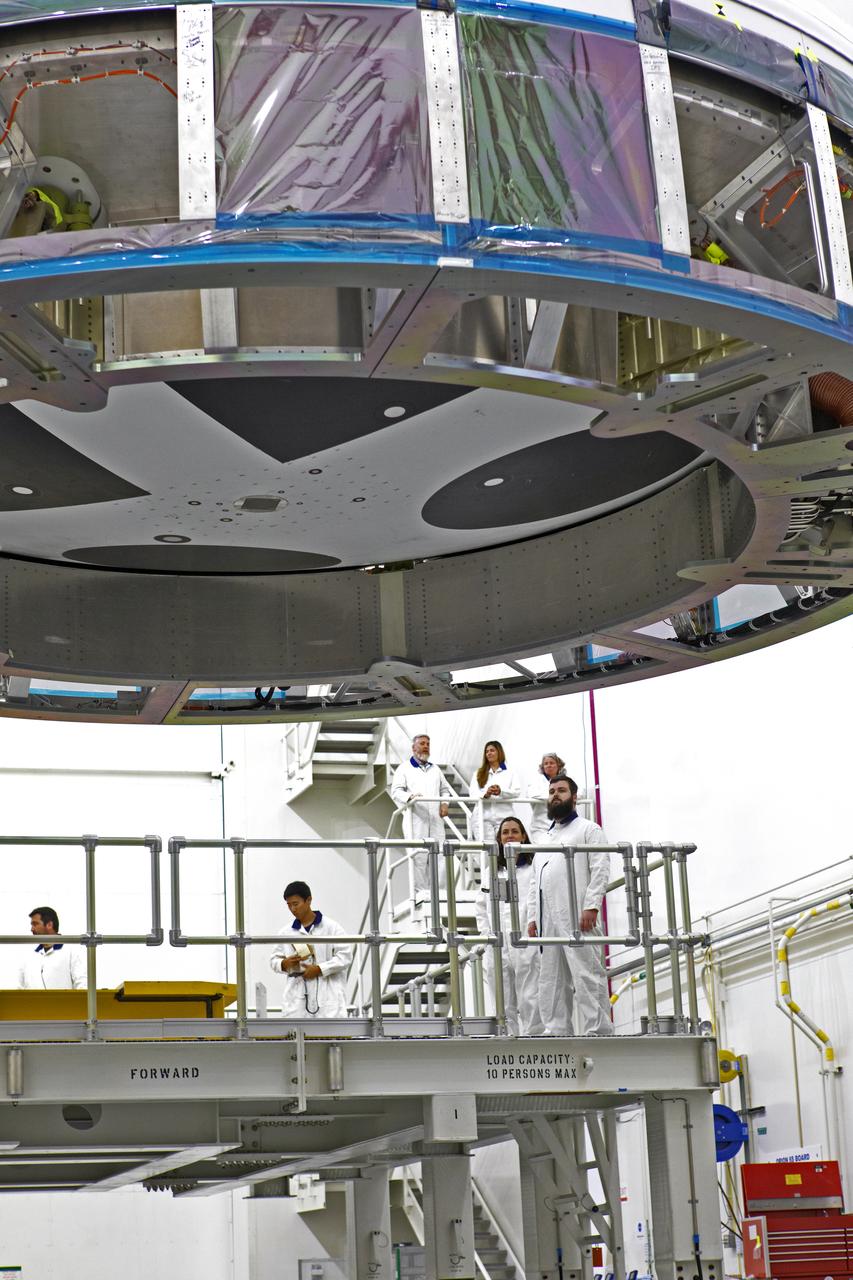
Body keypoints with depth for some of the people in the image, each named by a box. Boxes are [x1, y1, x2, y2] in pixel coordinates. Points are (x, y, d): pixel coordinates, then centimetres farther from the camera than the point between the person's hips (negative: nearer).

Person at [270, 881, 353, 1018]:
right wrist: (284, 964, -7)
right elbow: (274, 959, 17)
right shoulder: (287, 932, 11)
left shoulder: (330, 927, 0)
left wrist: (320, 969, -13)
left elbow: (345, 956, -4)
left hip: (327, 994, -3)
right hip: (297, 996, 3)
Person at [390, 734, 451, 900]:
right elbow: (396, 791, -2)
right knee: (418, 855, -11)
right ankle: (420, 890, -9)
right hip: (415, 819, -5)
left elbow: (445, 789, 28)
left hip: (435, 819, 5)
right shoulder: (405, 768, 8)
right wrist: (410, 797, -22)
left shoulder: (435, 769, 24)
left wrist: (444, 803, 7)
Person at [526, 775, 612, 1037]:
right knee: (551, 980, 4)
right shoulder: (544, 838, 27)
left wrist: (591, 907, -15)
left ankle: (597, 1032, -14)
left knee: (587, 975, -12)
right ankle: (557, 1033, 7)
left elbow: (600, 870, -4)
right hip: (548, 920, 7)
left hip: (577, 916, -7)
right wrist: (532, 916, 12)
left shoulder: (588, 830, 8)